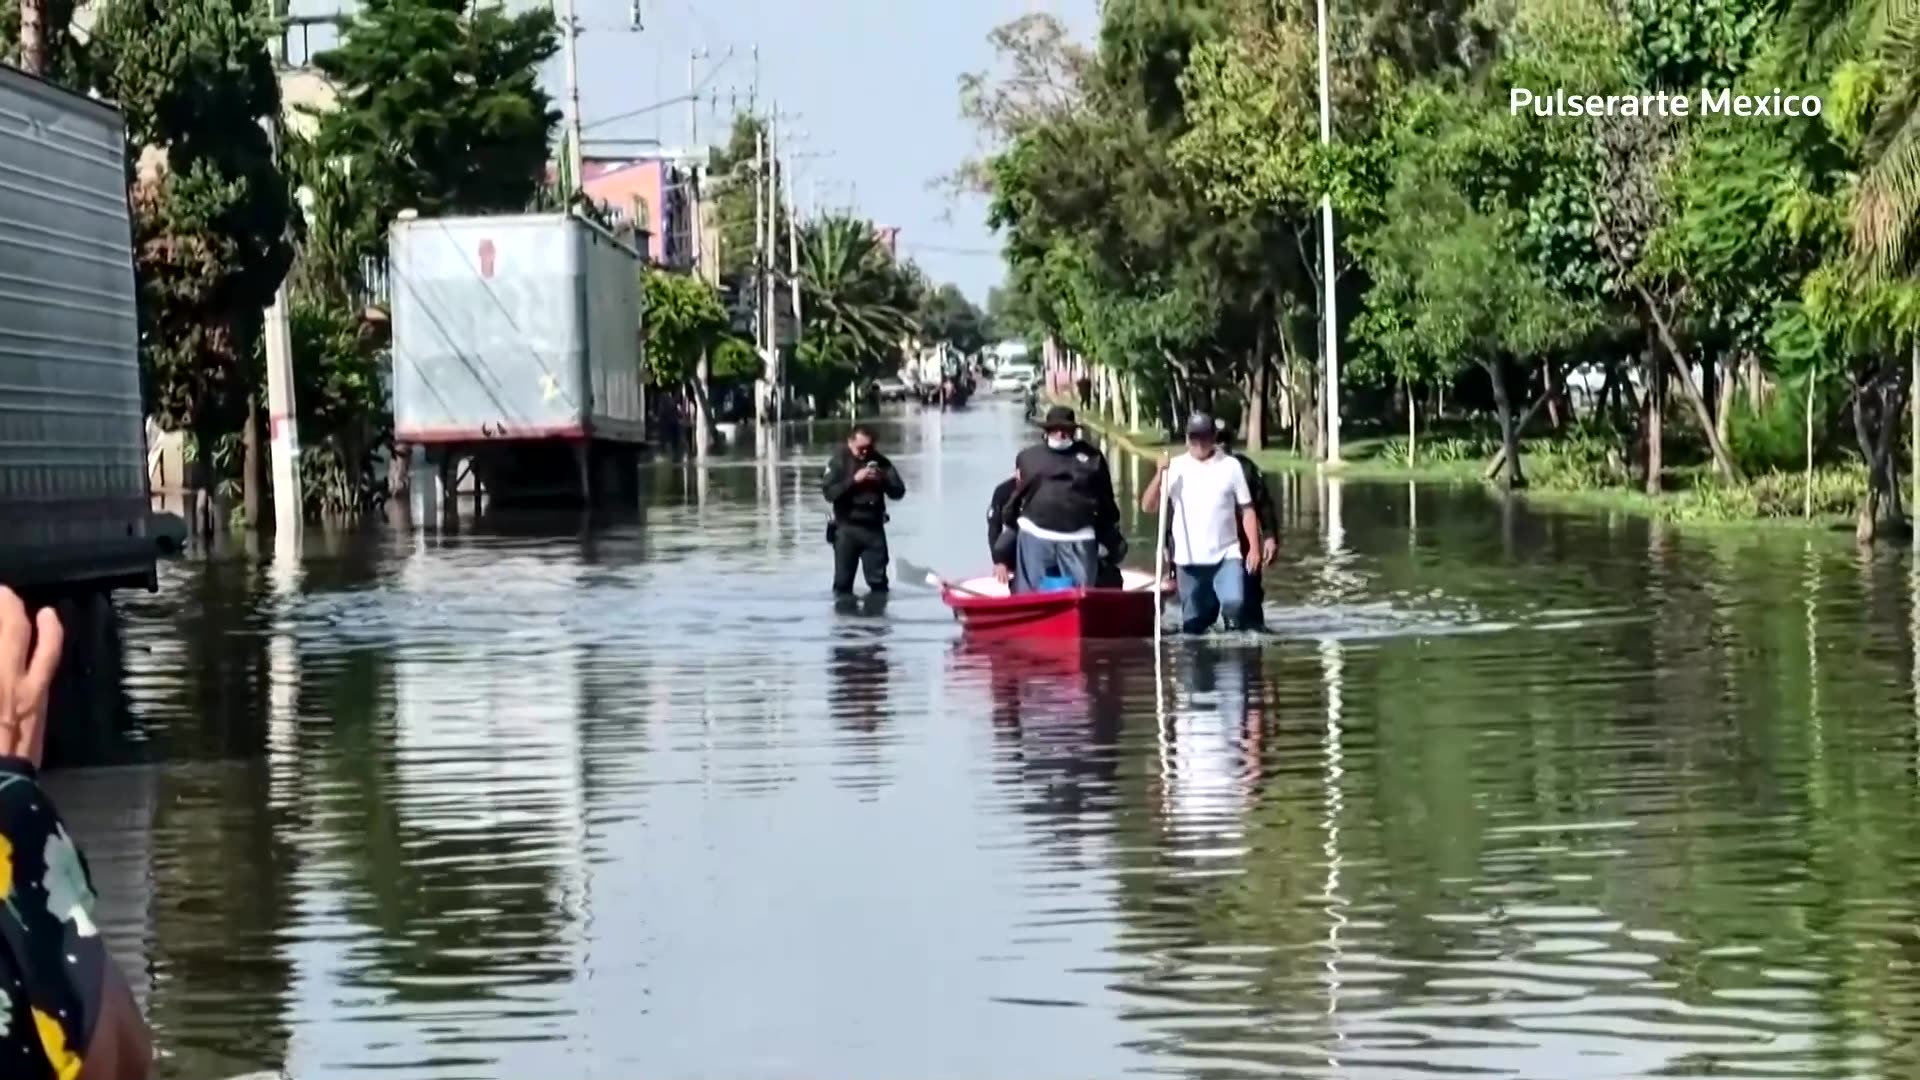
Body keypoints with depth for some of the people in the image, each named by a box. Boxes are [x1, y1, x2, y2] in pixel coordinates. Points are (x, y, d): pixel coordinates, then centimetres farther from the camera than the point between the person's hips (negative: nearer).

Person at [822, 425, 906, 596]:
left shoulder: (880, 462, 4)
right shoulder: (839, 461, -4)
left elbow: (899, 492, 2)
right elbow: (828, 492, -14)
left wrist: (883, 479, -16)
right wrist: (854, 480, -23)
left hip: (874, 528, 2)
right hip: (846, 529, -2)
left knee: (878, 581, 4)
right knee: (843, 582, 0)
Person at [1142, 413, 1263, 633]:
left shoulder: (1230, 466, 2)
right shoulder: (1175, 468, 4)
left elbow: (1246, 510, 4)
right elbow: (1148, 506, -2)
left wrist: (1254, 548, -5)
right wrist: (1160, 474, -16)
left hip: (1226, 555, -2)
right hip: (1188, 558, 2)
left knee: (1234, 601, -23)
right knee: (1193, 623, 6)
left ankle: (1233, 632, 3)